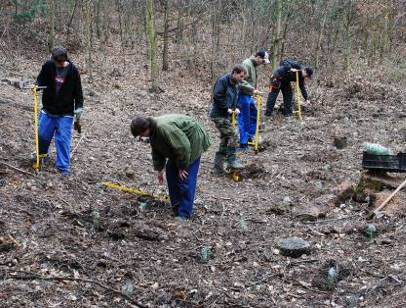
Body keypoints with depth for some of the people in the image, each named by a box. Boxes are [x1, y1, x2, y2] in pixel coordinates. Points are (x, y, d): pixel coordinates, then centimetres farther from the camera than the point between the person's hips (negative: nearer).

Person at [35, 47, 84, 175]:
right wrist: (37, 86, -12)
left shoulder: (73, 71, -10)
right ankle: (41, 155, 41)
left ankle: (63, 167, 5)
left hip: (65, 114, -3)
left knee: (63, 139, -4)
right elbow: (40, 80, 10)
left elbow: (78, 92, -2)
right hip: (48, 111, 3)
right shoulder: (48, 66, -7)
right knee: (42, 135, 11)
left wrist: (78, 108, -9)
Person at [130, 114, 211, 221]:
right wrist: (159, 169, 15)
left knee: (185, 179, -13)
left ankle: (184, 214, -9)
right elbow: (157, 152, 13)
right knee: (171, 171, 9)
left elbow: (183, 147, -32)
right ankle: (176, 208, 17)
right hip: (179, 145, 10)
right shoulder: (153, 131, -2)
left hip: (192, 142, -10)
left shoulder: (164, 128, -34)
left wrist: (182, 167, -21)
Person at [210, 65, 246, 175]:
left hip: (226, 116, 9)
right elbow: (217, 96, -23)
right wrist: (227, 109, -19)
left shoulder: (235, 85, 14)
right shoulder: (223, 81, -14)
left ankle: (218, 169, 14)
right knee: (233, 136, -16)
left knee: (224, 143, 9)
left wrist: (235, 108, 5)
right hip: (219, 115, -9)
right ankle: (232, 160, -6)